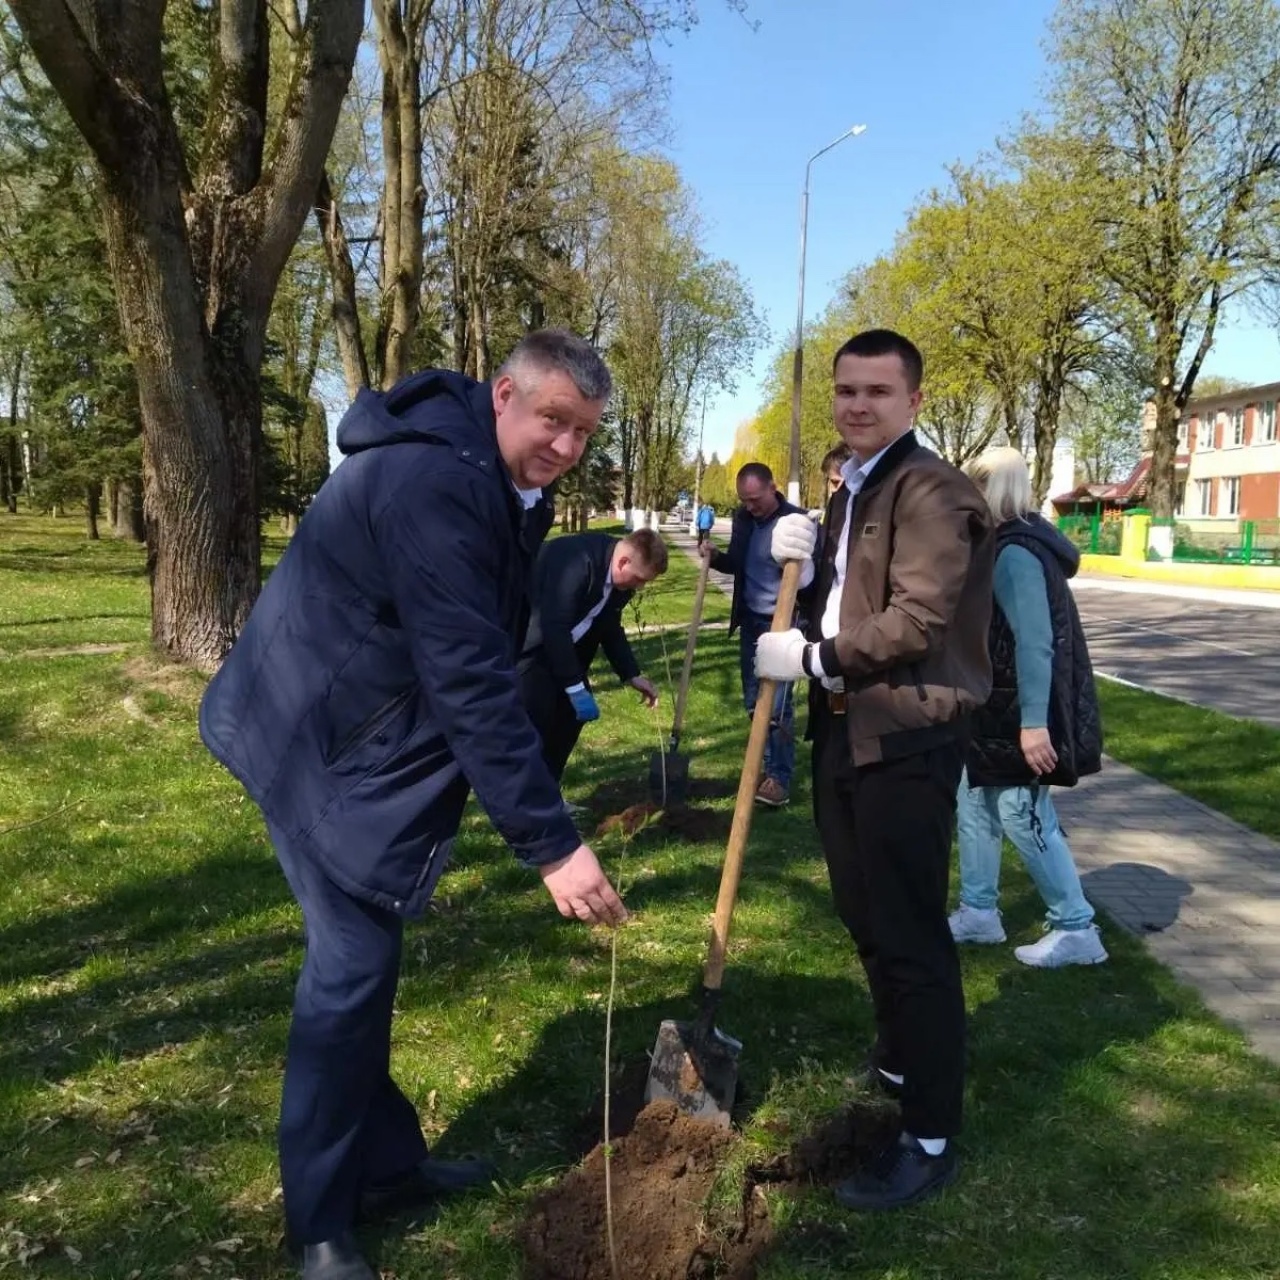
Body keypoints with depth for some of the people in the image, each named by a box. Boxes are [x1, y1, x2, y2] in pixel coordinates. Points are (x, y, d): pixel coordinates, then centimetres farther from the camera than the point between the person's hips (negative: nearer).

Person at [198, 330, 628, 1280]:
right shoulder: (429, 482, -28)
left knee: (367, 955, 17)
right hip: (318, 742, -10)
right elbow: (471, 679, -33)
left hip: (371, 735, 10)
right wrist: (551, 843, -32)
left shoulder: (498, 484, 6)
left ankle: (383, 1163, 34)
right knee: (352, 962, -5)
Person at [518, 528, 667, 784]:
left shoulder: (619, 579, -2)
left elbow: (609, 627, 13)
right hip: (528, 642, -9)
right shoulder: (576, 560, -31)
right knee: (535, 721, -18)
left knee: (570, 714, 6)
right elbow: (554, 628, -33)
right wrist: (577, 688, -29)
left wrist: (631, 674, 5)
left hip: (562, 645, 9)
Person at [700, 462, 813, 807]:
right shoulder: (743, 517, 6)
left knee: (777, 705, -6)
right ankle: (766, 768, 22)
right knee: (755, 702, 11)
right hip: (749, 620, 7)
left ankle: (780, 778, 4)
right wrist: (714, 556, -3)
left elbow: (809, 575, -14)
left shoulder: (796, 521, -13)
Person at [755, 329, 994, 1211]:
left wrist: (809, 658, -15)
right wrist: (799, 561, -2)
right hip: (845, 728, 10)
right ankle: (899, 1063, 40)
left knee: (910, 932, -4)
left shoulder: (930, 489, -14)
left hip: (906, 739, -10)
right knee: (867, 920, 20)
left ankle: (933, 1137, 8)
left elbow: (917, 620, -23)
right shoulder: (849, 493, 17)